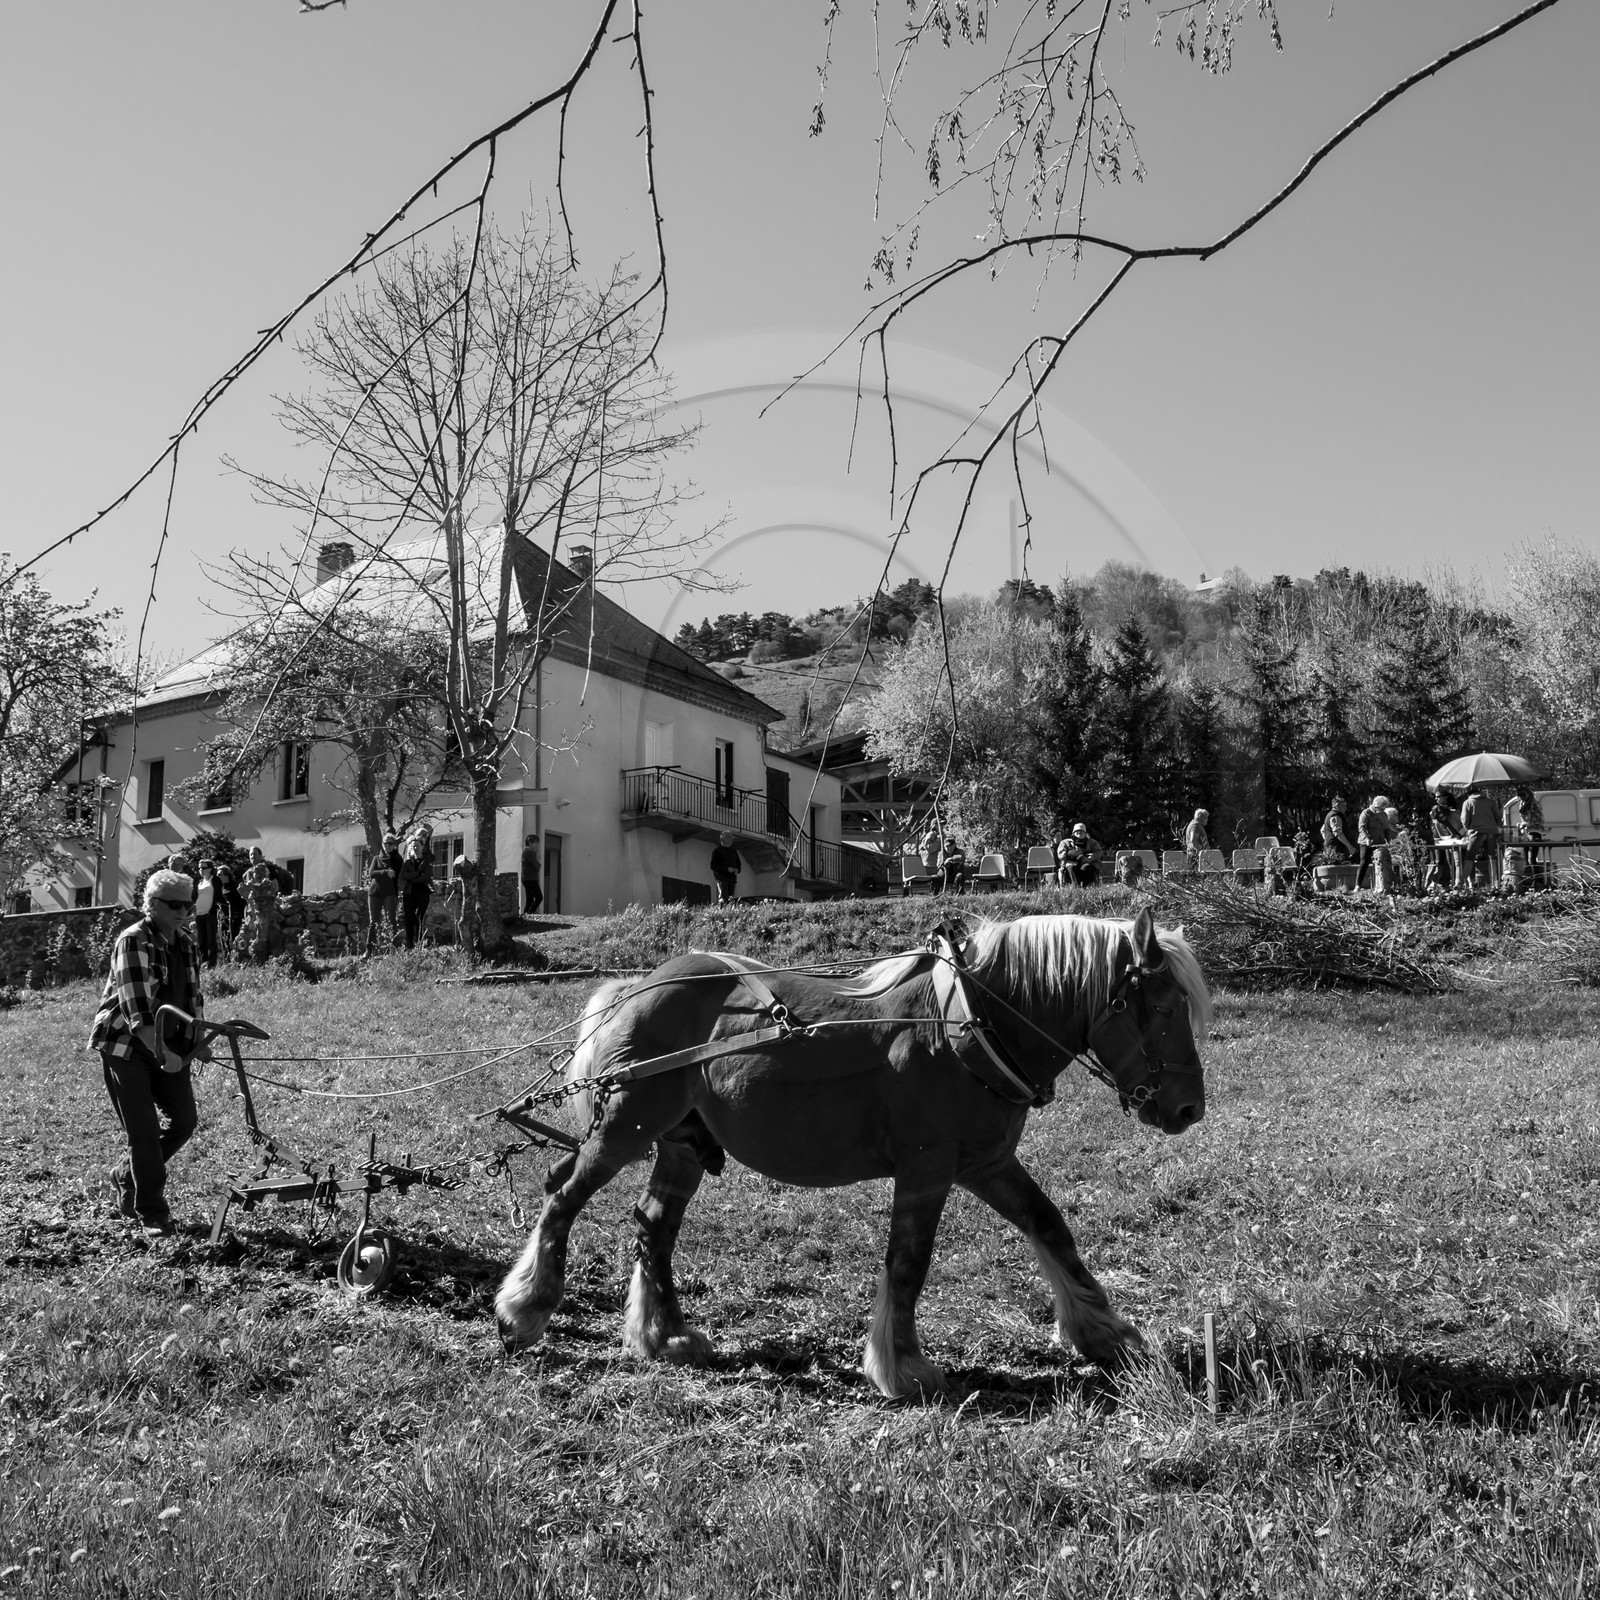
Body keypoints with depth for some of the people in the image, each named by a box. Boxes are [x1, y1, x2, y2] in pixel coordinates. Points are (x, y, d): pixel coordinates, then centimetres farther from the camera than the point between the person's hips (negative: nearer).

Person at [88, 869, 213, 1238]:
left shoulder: (187, 946, 7)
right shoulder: (133, 941, -16)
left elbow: (193, 998, 13)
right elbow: (136, 1007, -24)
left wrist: (197, 1043, -2)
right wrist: (162, 1053, -30)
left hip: (170, 1048, 7)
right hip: (125, 1047, -7)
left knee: (184, 1118, 3)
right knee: (144, 1131, -5)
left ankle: (127, 1176, 27)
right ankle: (152, 1214, 7)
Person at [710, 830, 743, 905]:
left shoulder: (733, 851, 21)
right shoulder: (717, 851, 2)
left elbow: (739, 864, 28)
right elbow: (713, 866, -5)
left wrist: (737, 870, 3)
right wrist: (726, 869, -16)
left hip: (732, 878, 6)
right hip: (722, 878, -5)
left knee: (730, 899, 1)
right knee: (723, 898, -15)